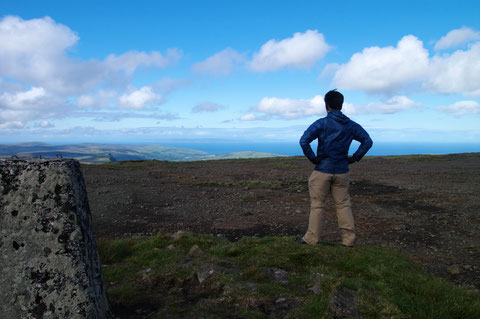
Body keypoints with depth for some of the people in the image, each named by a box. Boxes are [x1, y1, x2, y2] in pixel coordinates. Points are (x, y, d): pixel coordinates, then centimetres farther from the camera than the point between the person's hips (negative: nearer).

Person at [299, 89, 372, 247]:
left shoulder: (321, 123, -10)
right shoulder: (351, 125, 5)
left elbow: (304, 141, -21)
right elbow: (368, 141, 9)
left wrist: (312, 158, -10)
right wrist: (355, 157, 8)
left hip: (323, 170, -4)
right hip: (342, 172, 4)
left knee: (317, 205, 5)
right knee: (343, 204, 12)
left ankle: (312, 238, 14)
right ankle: (348, 238, 16)